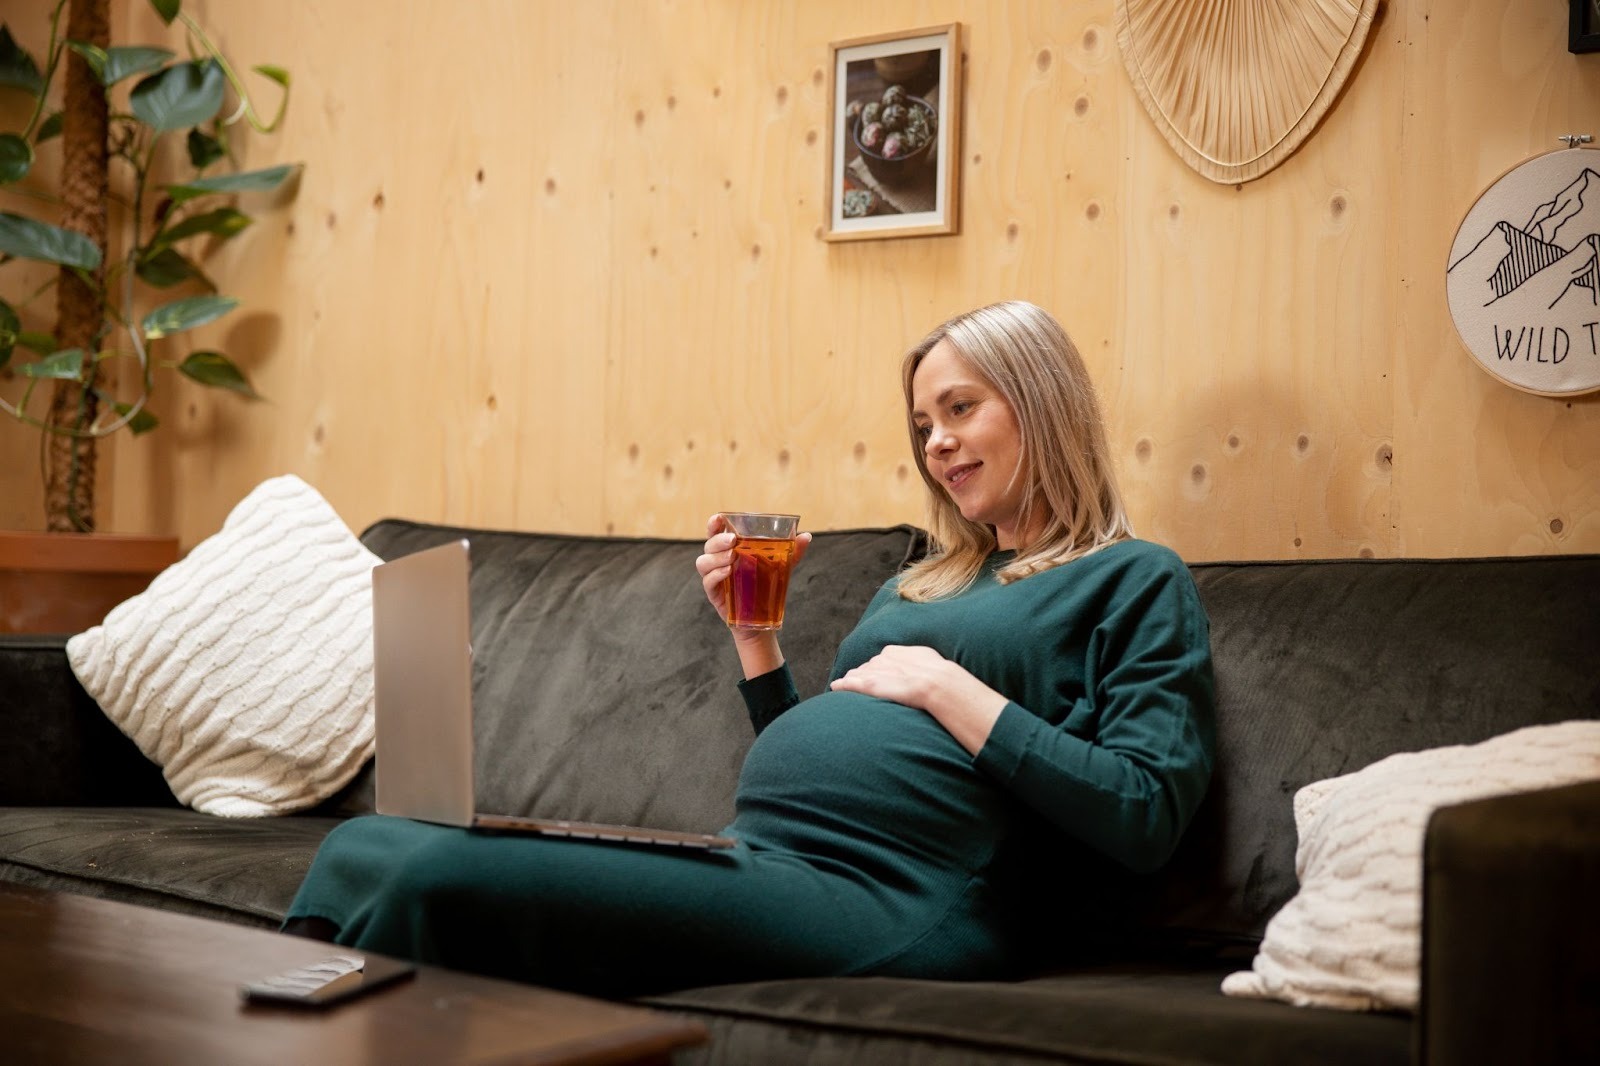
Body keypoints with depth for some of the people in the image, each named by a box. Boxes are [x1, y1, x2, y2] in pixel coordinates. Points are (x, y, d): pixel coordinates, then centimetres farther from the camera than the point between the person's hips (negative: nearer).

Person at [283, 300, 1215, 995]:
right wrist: (755, 635, 16)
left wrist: (952, 692, -9)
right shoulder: (921, 586, 29)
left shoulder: (1136, 582, 7)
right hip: (753, 860, 8)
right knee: (363, 846, -9)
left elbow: (1147, 818, -8)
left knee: (446, 877, -26)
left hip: (877, 903, -8)